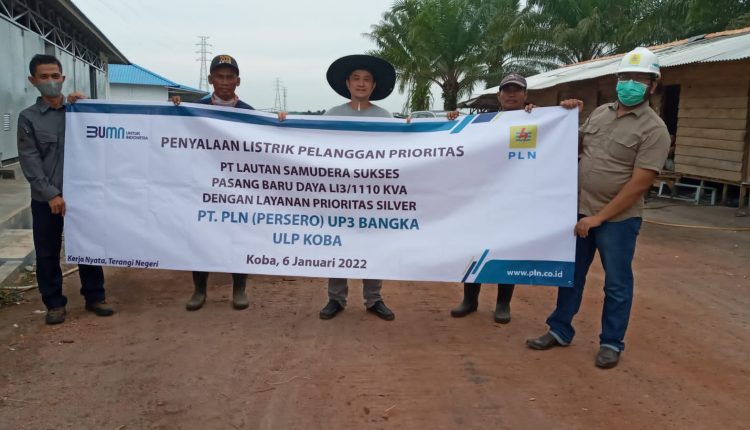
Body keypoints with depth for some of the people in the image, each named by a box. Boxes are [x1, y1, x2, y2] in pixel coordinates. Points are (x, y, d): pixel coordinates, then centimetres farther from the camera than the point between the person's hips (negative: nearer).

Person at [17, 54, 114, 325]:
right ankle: (54, 303, 19)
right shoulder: (28, 117, 1)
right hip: (46, 199, -1)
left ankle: (94, 297, 21)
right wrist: (50, 194, -14)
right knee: (47, 254, 6)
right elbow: (29, 161, -4)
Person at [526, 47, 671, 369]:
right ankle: (560, 331, 28)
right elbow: (574, 145, 23)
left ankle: (611, 343, 22)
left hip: (618, 219, -6)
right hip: (580, 211, 6)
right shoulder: (600, 113, 7)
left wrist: (600, 217, -18)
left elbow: (639, 184, -17)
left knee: (617, 284, 8)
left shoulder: (653, 129, -12)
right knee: (571, 275, 14)